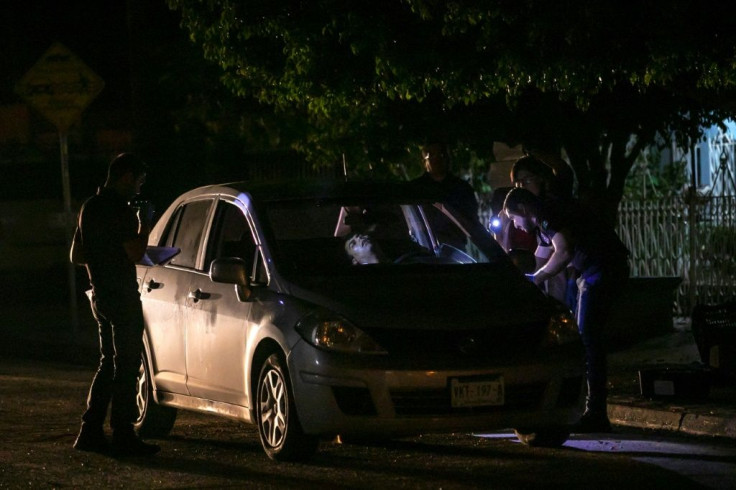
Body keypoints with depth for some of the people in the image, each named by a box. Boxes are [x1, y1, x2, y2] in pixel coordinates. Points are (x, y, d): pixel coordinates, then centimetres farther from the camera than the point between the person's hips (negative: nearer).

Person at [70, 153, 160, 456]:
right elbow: (135, 253, -22)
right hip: (121, 295, -9)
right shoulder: (118, 209, -16)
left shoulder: (90, 207, 14)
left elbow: (76, 255, 20)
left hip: (100, 293, 9)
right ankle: (123, 436, -4)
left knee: (109, 363, 15)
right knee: (126, 365, -5)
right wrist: (144, 225, -7)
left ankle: (90, 432, 13)